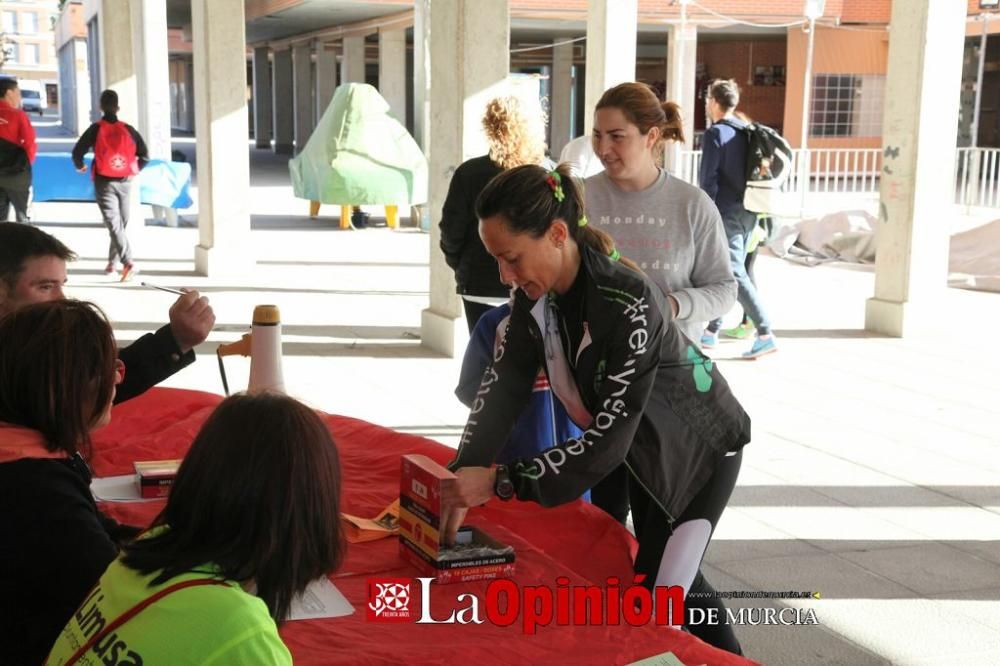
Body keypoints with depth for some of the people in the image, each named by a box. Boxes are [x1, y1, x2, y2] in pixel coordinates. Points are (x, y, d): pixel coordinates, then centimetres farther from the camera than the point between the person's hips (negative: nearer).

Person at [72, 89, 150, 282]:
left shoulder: (96, 129, -5)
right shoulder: (128, 130, 2)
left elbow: (77, 152, -9)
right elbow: (145, 156, 2)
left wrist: (80, 166, 13)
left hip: (104, 182, -3)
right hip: (125, 182, 3)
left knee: (113, 224, -8)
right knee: (121, 223, 15)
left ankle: (128, 262, -24)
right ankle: (112, 263, 21)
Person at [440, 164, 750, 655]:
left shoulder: (628, 303, -37)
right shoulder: (533, 293, -14)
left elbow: (607, 439, -36)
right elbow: (502, 385, -16)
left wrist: (499, 482, -37)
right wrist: (463, 479, -28)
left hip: (700, 448, -7)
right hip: (642, 449, 7)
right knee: (671, 577, 20)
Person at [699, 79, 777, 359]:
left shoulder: (716, 133, -10)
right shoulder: (747, 131, 12)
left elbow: (708, 178, -15)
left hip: (727, 213, -8)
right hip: (748, 211, 8)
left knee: (734, 274, -9)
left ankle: (765, 334, -16)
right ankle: (712, 331, 23)